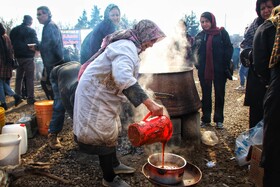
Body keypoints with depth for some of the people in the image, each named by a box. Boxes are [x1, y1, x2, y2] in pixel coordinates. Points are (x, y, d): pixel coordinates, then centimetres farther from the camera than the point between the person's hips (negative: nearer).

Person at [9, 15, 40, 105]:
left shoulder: (14, 30, 11)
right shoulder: (31, 31, -7)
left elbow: (11, 43, 13)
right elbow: (36, 43, -10)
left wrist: (16, 51, 19)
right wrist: (36, 48, 8)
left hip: (17, 57, 6)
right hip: (28, 57, -6)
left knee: (18, 77, 14)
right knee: (29, 78, -3)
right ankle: (30, 98, -4)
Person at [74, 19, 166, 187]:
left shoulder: (127, 45, 11)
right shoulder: (127, 47, -25)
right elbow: (124, 78, -44)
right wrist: (149, 103, -47)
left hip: (103, 93, 11)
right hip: (95, 94, -11)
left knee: (110, 131, 20)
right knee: (104, 135, -1)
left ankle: (114, 164, 38)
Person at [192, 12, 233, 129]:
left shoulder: (221, 33, -1)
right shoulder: (199, 36, 8)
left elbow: (229, 49, -4)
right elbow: (194, 51, 12)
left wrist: (226, 65, -12)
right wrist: (197, 64, -1)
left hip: (219, 70, -3)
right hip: (204, 71, 3)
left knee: (219, 94, 7)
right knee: (205, 95, 9)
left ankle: (219, 120, 19)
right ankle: (205, 119, 20)